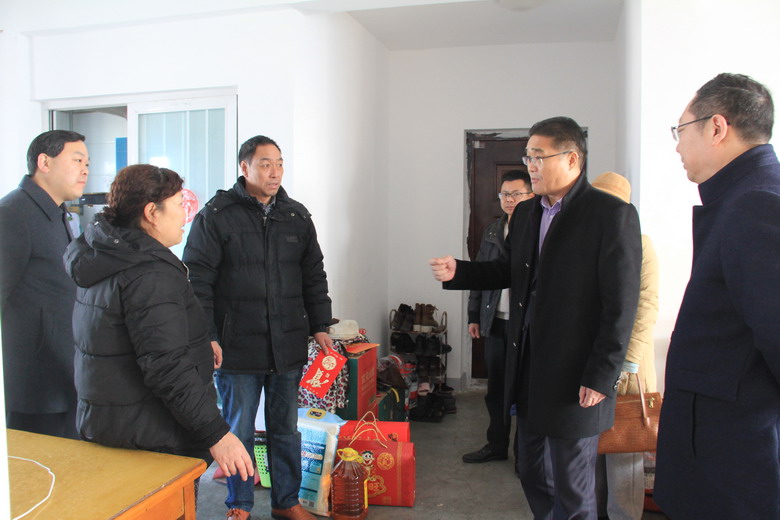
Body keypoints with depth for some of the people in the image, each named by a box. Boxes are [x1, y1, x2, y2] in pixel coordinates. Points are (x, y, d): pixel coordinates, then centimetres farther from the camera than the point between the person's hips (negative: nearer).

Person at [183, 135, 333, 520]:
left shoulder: (297, 216, 9)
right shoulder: (216, 215, -5)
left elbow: (314, 277, 13)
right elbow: (197, 279, -7)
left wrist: (320, 327, 9)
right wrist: (206, 337, -12)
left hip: (288, 345, 4)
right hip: (237, 347, -4)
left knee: (286, 428, 15)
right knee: (239, 430, 10)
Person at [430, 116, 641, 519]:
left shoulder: (613, 215, -13)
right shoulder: (525, 213, 9)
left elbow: (621, 306, -15)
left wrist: (601, 377, -16)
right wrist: (458, 272, 1)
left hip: (575, 377, -7)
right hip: (526, 365, 7)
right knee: (532, 473, 20)